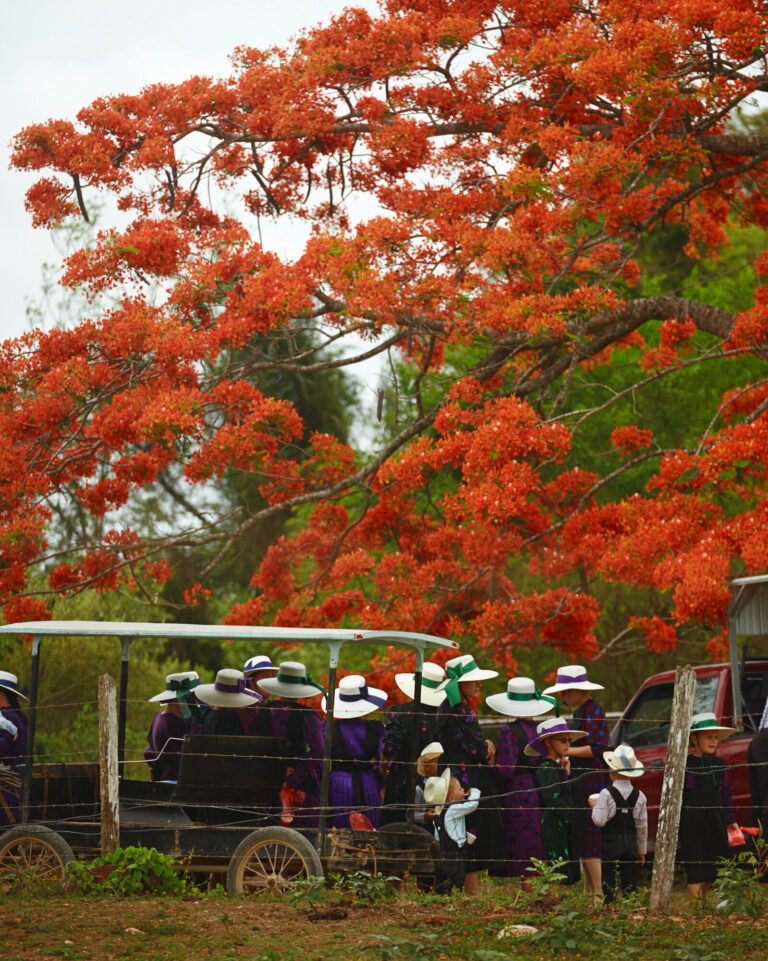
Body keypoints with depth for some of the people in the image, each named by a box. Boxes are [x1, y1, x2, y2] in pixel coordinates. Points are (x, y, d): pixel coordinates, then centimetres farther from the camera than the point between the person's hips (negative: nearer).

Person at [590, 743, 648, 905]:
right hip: (631, 845, 3)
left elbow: (600, 821, -13)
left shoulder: (606, 794, -11)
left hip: (610, 844, -3)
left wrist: (594, 807, 6)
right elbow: (642, 826, 5)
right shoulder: (639, 796, 1)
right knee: (630, 884, 6)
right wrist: (642, 851, 14)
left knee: (609, 883, 1)